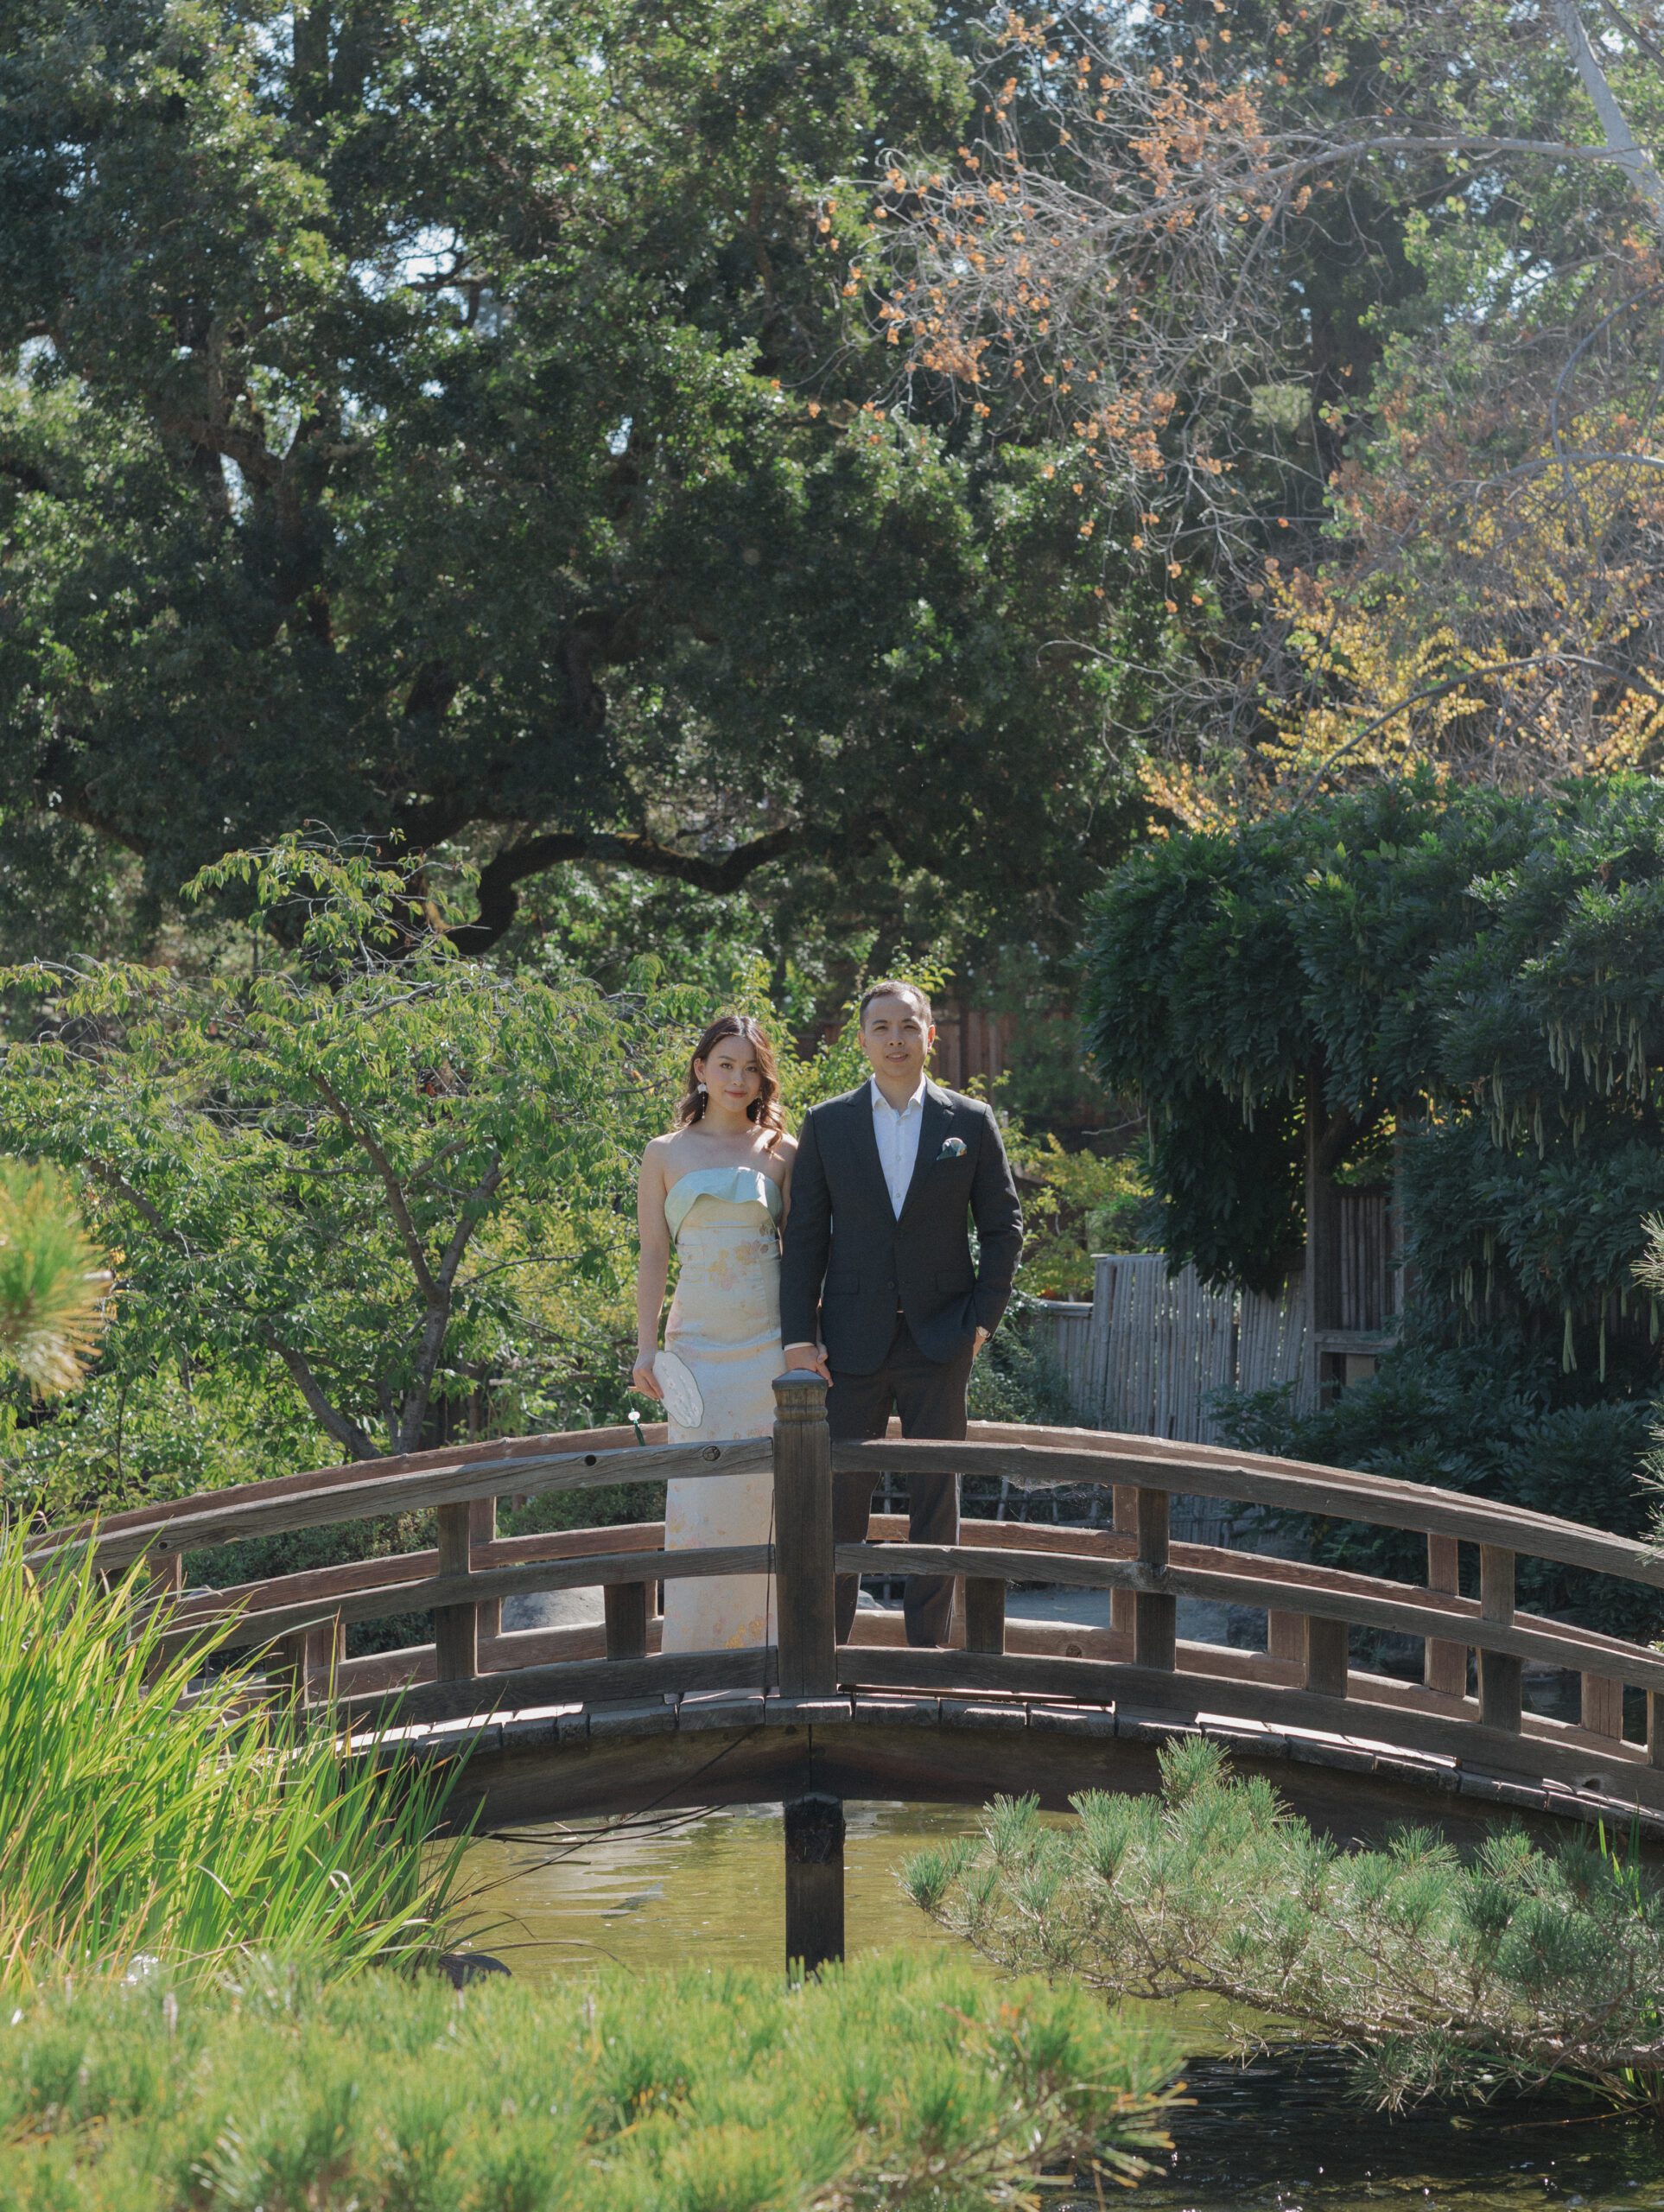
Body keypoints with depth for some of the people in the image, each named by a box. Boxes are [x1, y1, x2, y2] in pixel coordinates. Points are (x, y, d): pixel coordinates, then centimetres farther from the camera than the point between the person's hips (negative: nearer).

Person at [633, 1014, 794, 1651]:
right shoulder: (666, 1155, 6)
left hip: (769, 1337, 0)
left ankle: (766, 1635, 7)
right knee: (700, 1491, -3)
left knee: (770, 1486, 0)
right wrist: (645, 1349, -1)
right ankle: (697, 1643, 3)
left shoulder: (779, 1151, 7)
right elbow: (652, 1256, 5)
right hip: (699, 1340, 0)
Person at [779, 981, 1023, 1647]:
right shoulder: (826, 1124, 4)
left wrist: (984, 1318, -1)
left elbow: (1004, 1225, 8)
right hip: (853, 1339, 0)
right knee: (839, 1494, 0)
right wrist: (799, 1334, -4)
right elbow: (805, 1235, 3)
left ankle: (929, 1644, 11)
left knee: (936, 1494, 4)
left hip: (939, 1340, 0)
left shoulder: (971, 1123, 4)